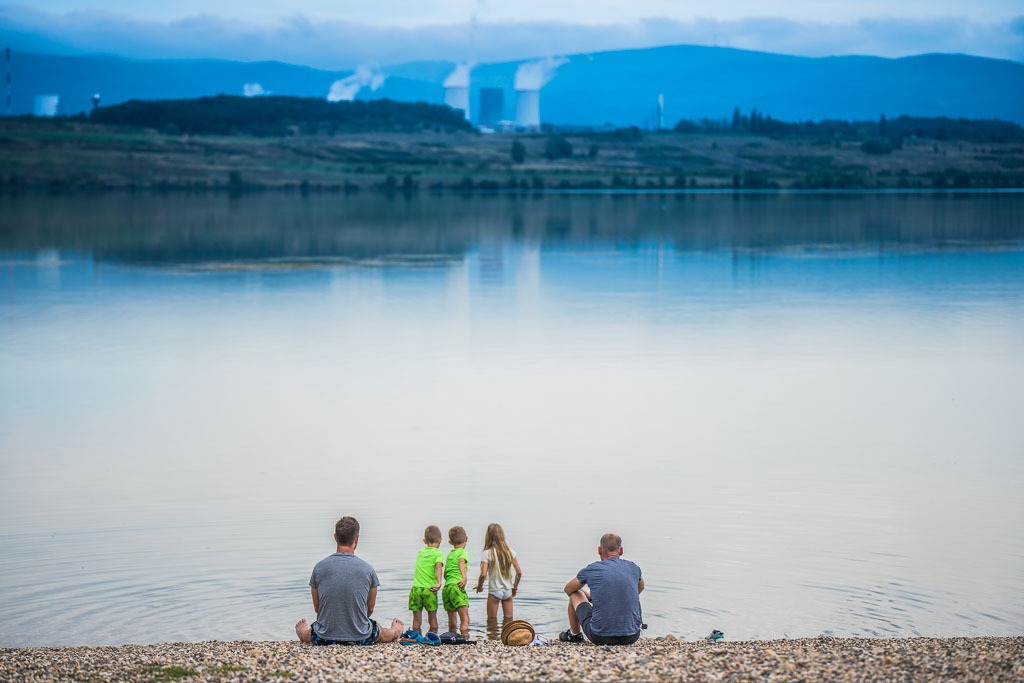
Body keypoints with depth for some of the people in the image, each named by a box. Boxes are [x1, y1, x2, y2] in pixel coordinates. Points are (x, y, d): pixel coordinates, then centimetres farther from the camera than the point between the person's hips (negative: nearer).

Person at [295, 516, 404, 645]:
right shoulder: (368, 569, -8)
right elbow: (370, 609, 5)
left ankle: (302, 632, 61)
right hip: (361, 638, 1)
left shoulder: (319, 567, -7)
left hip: (325, 638, -1)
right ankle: (394, 632, 61)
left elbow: (316, 607, 5)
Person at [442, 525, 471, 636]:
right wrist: (464, 577, -33)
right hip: (456, 586, -7)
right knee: (465, 619, -13)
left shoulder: (449, 554, 23)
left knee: (452, 622, 10)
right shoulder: (463, 552, 3)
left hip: (446, 587, 7)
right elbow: (461, 562, -20)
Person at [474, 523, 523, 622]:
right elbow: (519, 572, 0)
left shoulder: (487, 554, -12)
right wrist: (515, 587, 15)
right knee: (509, 620, 12)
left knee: (491, 621, 7)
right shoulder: (510, 552, -1)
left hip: (494, 591, -4)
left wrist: (479, 586, 0)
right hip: (508, 590, 4)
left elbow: (483, 574, -19)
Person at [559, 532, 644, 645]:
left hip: (600, 637, -3)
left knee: (575, 594, 23)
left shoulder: (591, 570, -3)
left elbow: (568, 589, 19)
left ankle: (575, 635, 42)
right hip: (631, 638, 3)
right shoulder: (634, 569, 5)